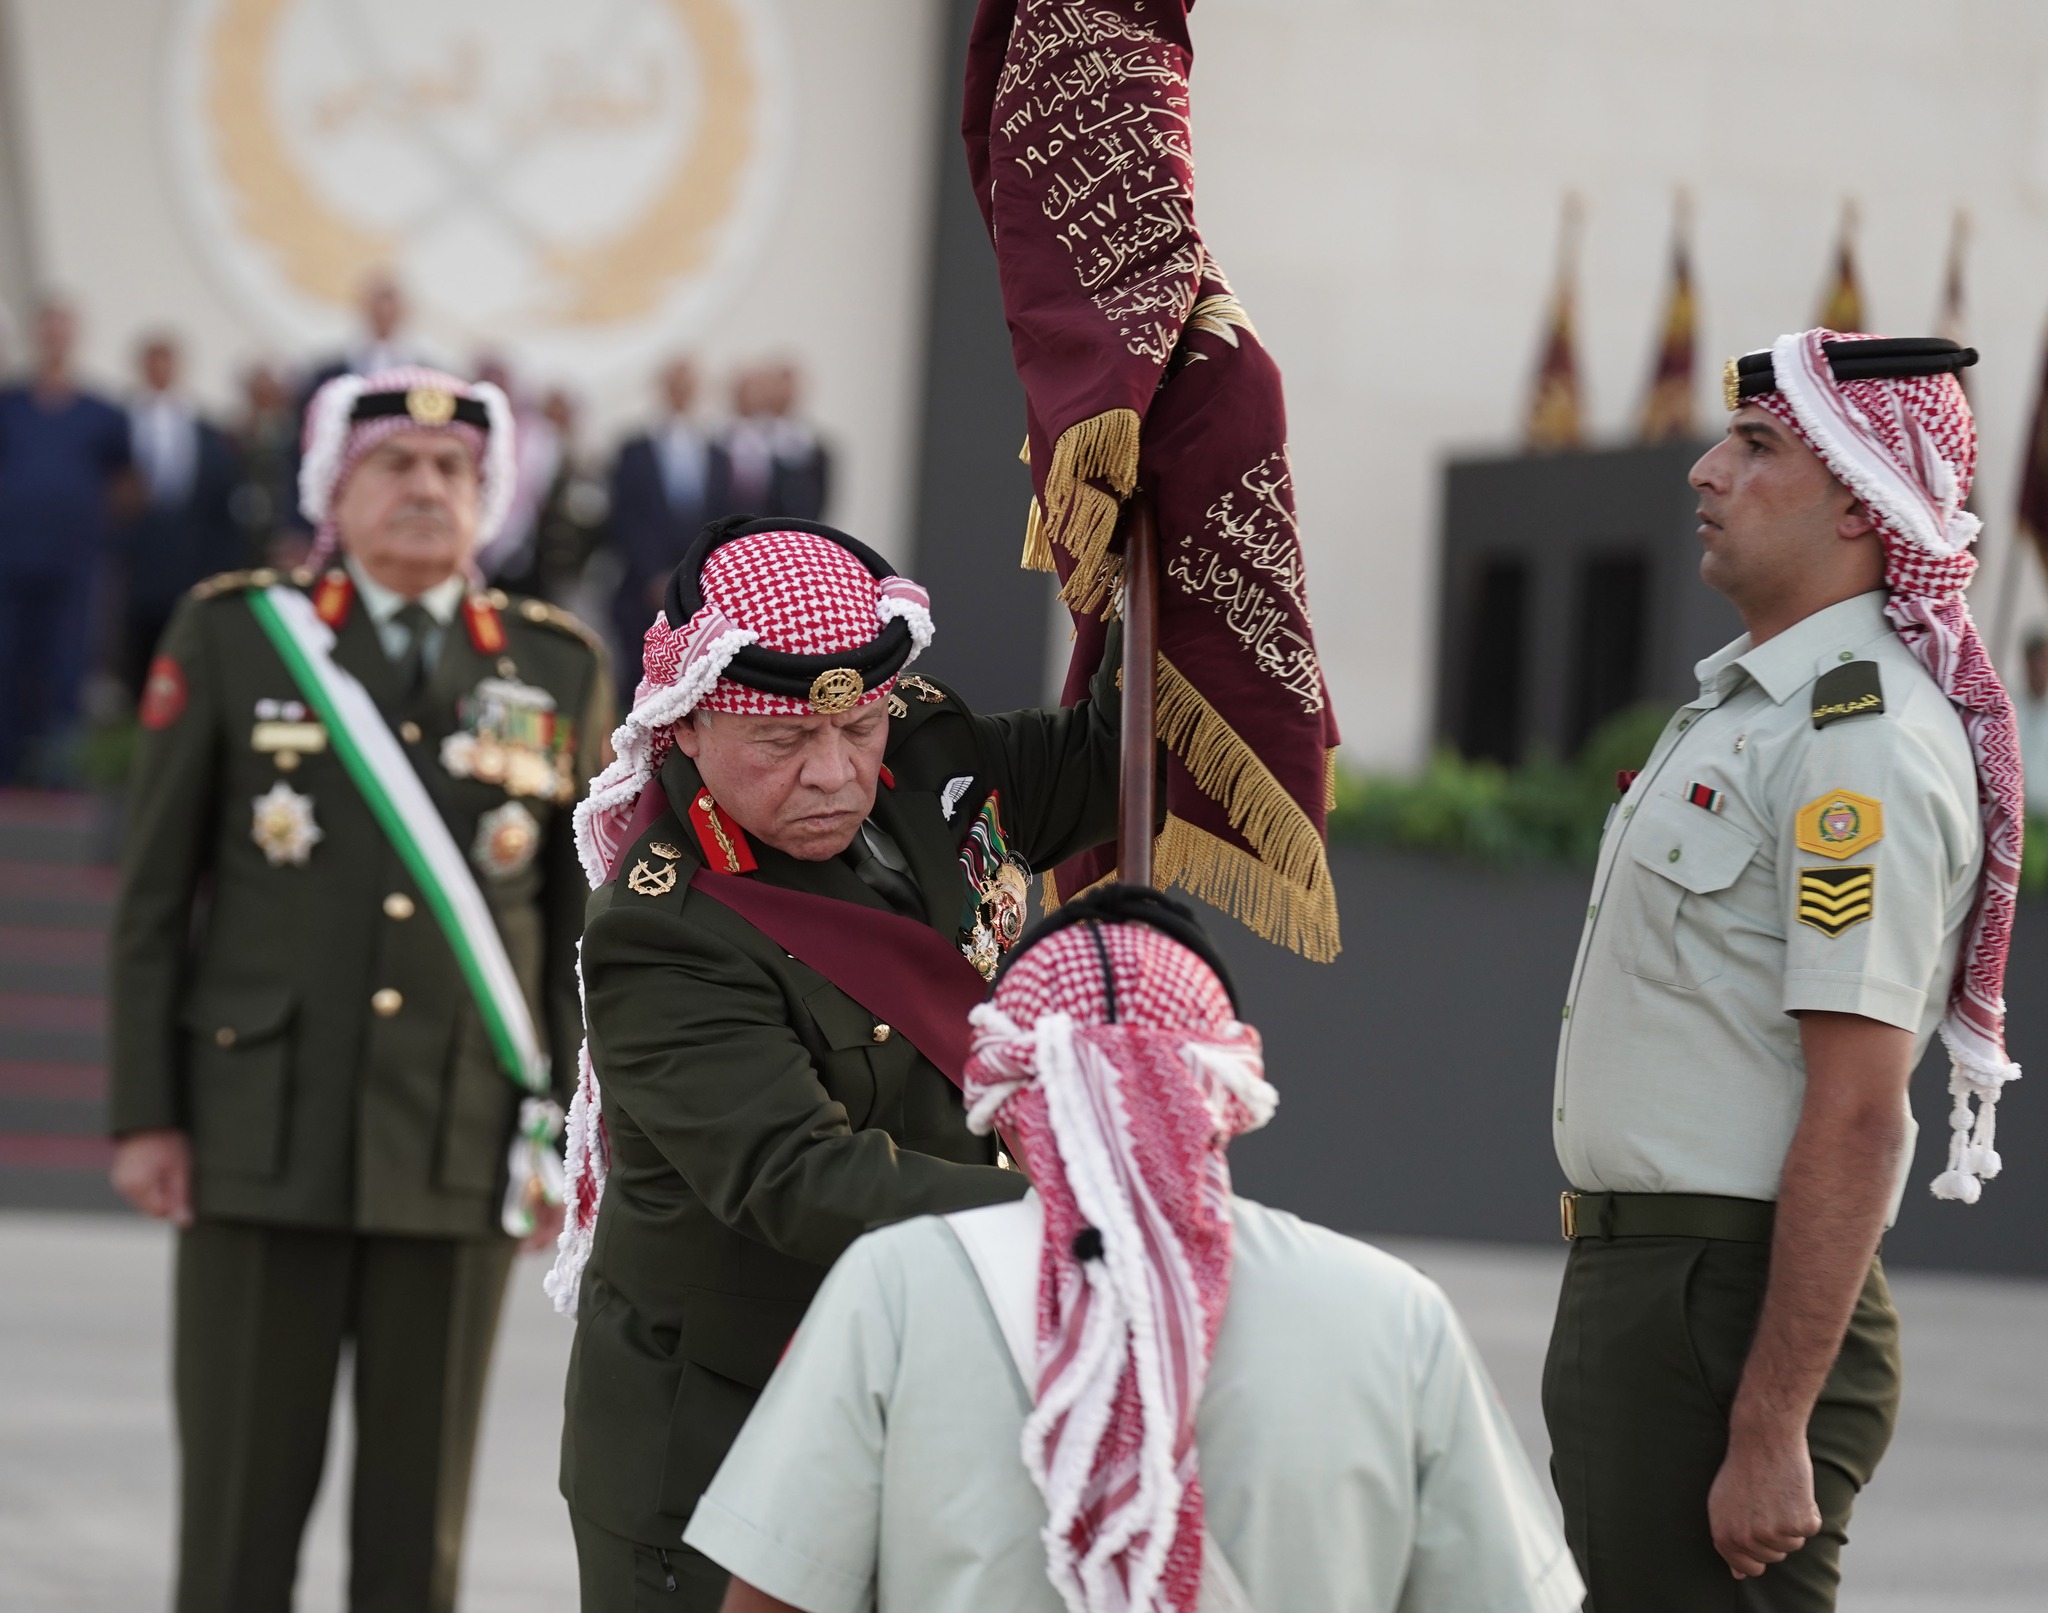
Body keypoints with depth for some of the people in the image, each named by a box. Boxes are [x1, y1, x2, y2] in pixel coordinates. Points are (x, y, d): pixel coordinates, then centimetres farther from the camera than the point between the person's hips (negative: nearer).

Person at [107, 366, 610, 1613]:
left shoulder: (560, 670, 8)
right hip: (267, 1140, -1)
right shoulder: (232, 638, 4)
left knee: (420, 1509, 5)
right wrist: (145, 1118, -1)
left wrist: (569, 1135, 3)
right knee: (243, 1502, 1)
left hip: (461, 1155, 1)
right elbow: (153, 900, 4)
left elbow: (582, 927, 9)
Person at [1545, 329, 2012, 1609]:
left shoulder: (1866, 740, -16)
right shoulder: (1748, 701, 17)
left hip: (1739, 1307, -10)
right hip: (1631, 1291, 10)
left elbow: (1857, 1116, -22)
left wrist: (1771, 1433, -24)